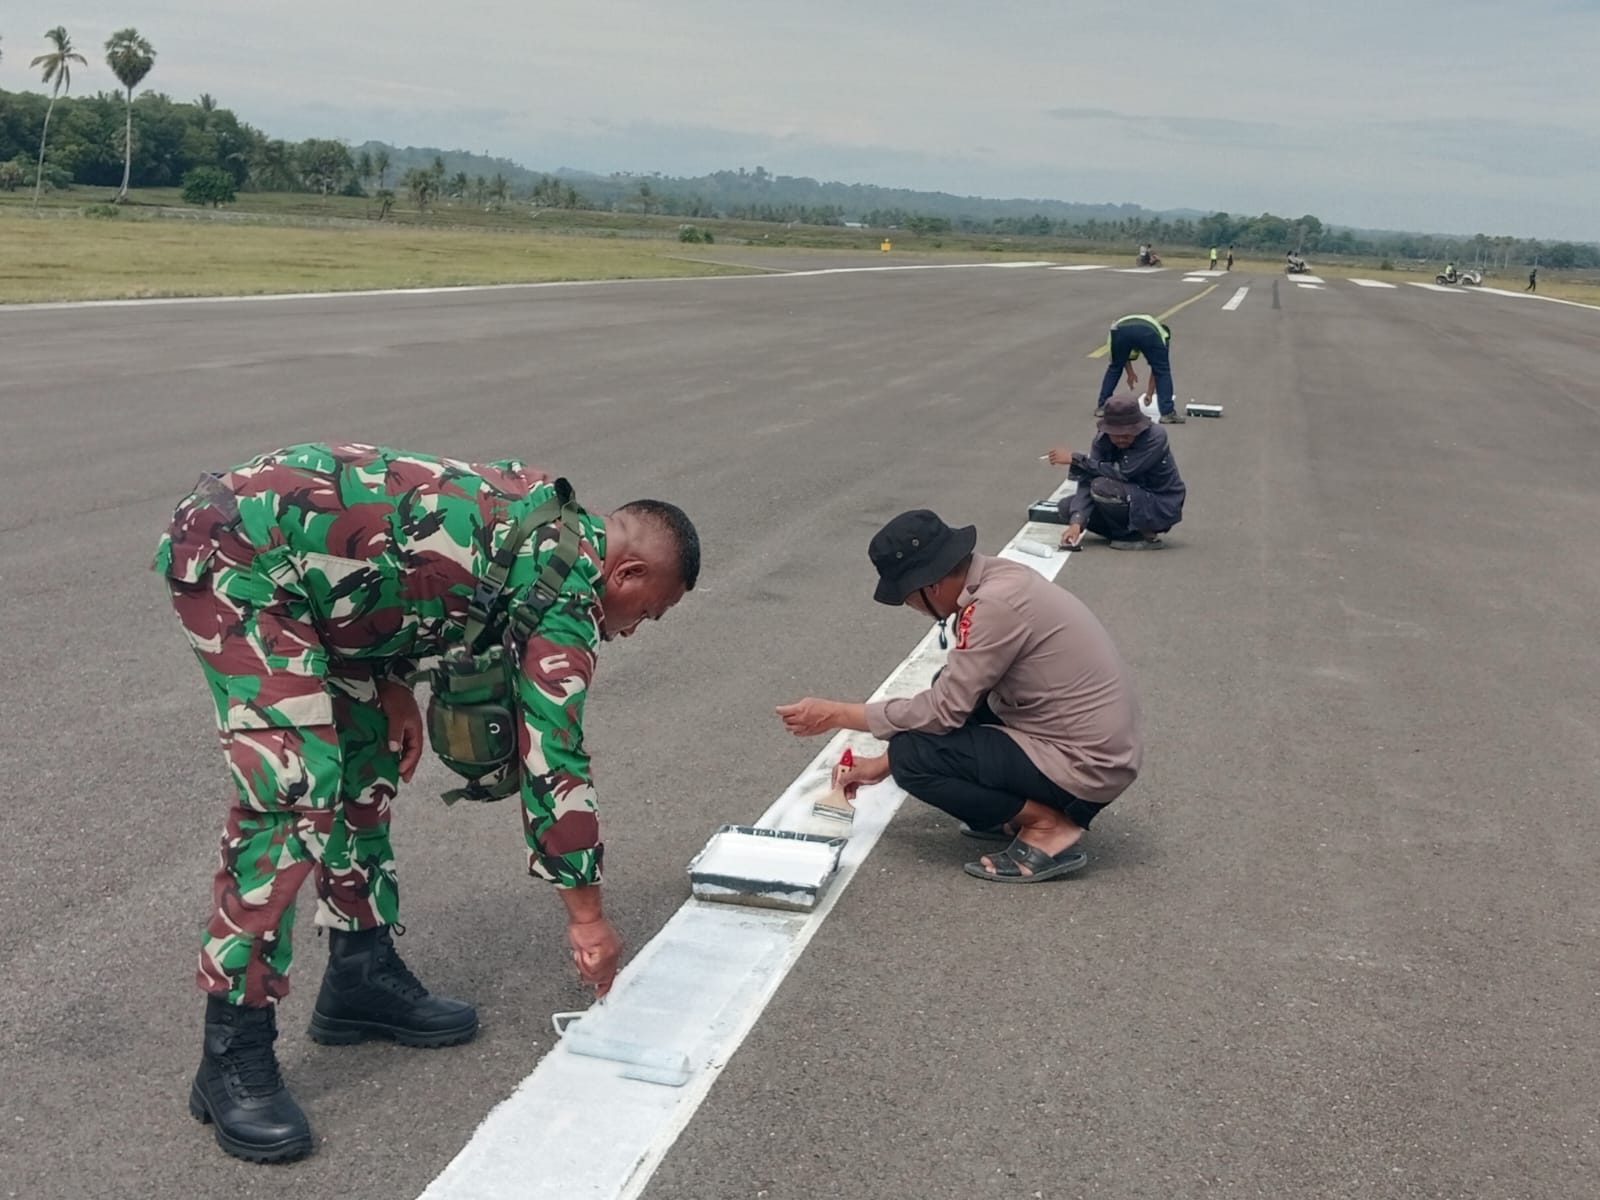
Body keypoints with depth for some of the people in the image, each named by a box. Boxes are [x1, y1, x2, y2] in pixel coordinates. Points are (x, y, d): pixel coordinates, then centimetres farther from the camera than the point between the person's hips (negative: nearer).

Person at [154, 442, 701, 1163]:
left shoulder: (541, 517, 13)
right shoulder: (569, 587, -12)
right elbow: (553, 755, -10)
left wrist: (392, 689, 9)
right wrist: (586, 912, -1)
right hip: (235, 554, -10)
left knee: (366, 753, 14)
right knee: (294, 789, -15)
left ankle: (362, 975, 25)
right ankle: (233, 1054, -8)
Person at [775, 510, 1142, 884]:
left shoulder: (995, 604, -24)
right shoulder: (996, 577, 5)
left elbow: (943, 711, -18)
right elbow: (951, 697, 14)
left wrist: (837, 714, -8)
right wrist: (882, 762, 14)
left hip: (1087, 766, -10)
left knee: (913, 758, -13)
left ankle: (1049, 827, -6)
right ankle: (1022, 808, 15)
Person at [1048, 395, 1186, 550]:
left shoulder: (1155, 438, -26)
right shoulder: (1102, 440, -10)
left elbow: (1122, 473, -33)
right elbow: (1087, 481, -18)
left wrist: (1075, 459, -27)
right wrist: (1076, 523, -33)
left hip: (1161, 507, -7)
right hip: (1132, 500, 7)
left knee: (1102, 487, -29)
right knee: (1067, 506, -4)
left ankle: (1149, 537, -10)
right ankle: (1130, 531, 9)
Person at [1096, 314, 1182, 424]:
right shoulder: (1162, 332, 40)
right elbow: (1158, 368, 42)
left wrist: (1130, 374, 57)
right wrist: (1150, 391, 51)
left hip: (1120, 330, 2)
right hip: (1148, 333, -2)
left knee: (1114, 368, 28)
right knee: (1163, 372, 16)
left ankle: (1101, 407, 32)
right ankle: (1168, 413, 12)